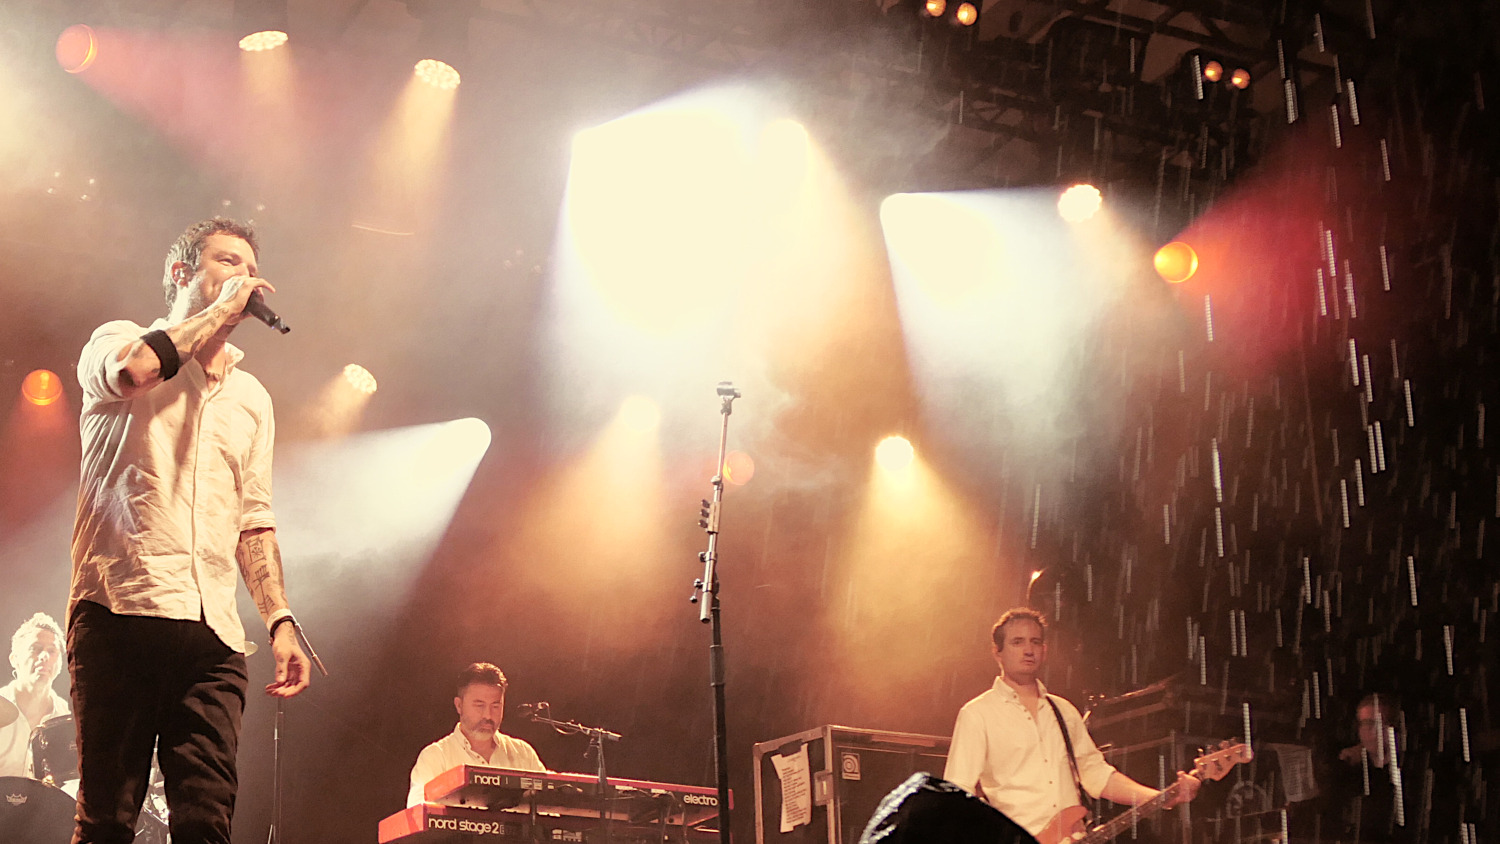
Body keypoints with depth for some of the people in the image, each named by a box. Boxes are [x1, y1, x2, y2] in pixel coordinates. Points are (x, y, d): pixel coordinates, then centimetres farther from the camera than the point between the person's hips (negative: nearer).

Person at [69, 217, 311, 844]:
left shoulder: (251, 398, 26)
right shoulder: (119, 342, 12)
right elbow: (130, 370, -15)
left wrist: (279, 620, 10)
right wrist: (223, 308, -1)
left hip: (214, 630, 4)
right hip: (120, 610, -4)